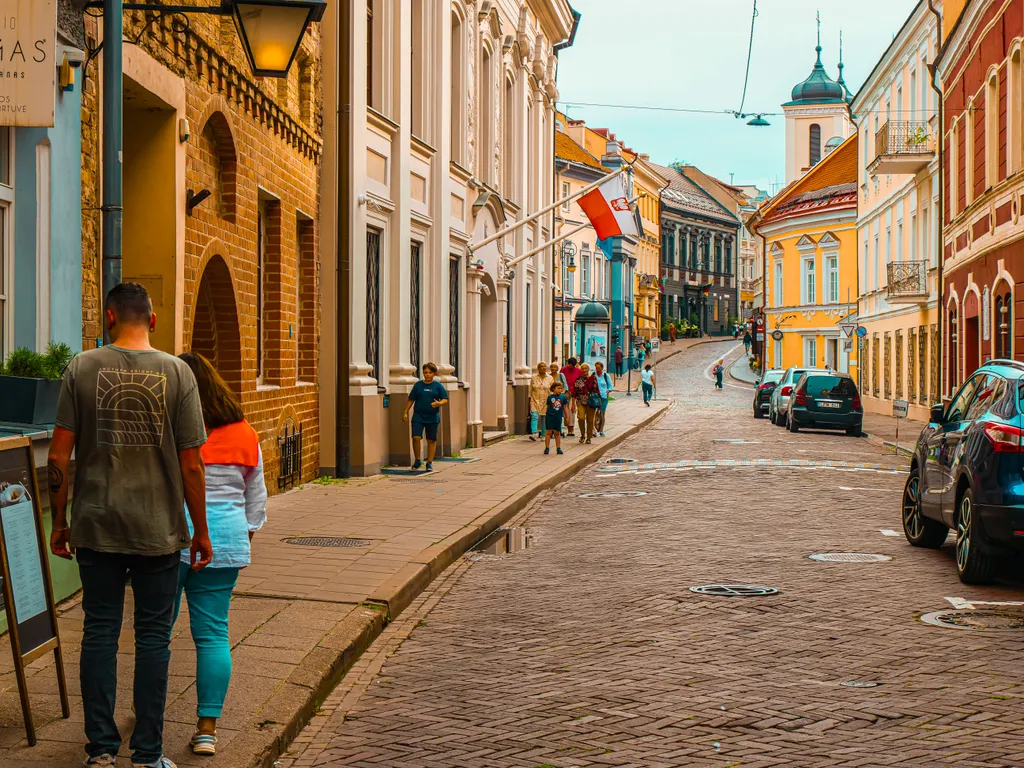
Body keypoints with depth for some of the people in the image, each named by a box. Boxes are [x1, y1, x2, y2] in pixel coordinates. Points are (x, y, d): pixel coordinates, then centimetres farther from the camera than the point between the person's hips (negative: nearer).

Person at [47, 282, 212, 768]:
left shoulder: (82, 369, -2)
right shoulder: (176, 372, -5)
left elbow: (58, 456, -2)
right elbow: (191, 463, -5)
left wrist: (59, 521, 9)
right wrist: (201, 531, 4)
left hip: (96, 527, 1)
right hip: (158, 529, -1)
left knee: (100, 633, 10)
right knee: (153, 636, 7)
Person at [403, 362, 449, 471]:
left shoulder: (438, 386, 3)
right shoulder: (418, 385, 6)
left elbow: (445, 400, 3)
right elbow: (411, 400, 12)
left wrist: (439, 403, -19)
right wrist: (405, 412, 7)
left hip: (432, 417, 0)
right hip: (418, 416, 0)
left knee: (431, 440, 5)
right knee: (416, 437, -12)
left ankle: (430, 463, 16)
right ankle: (417, 461, 5)